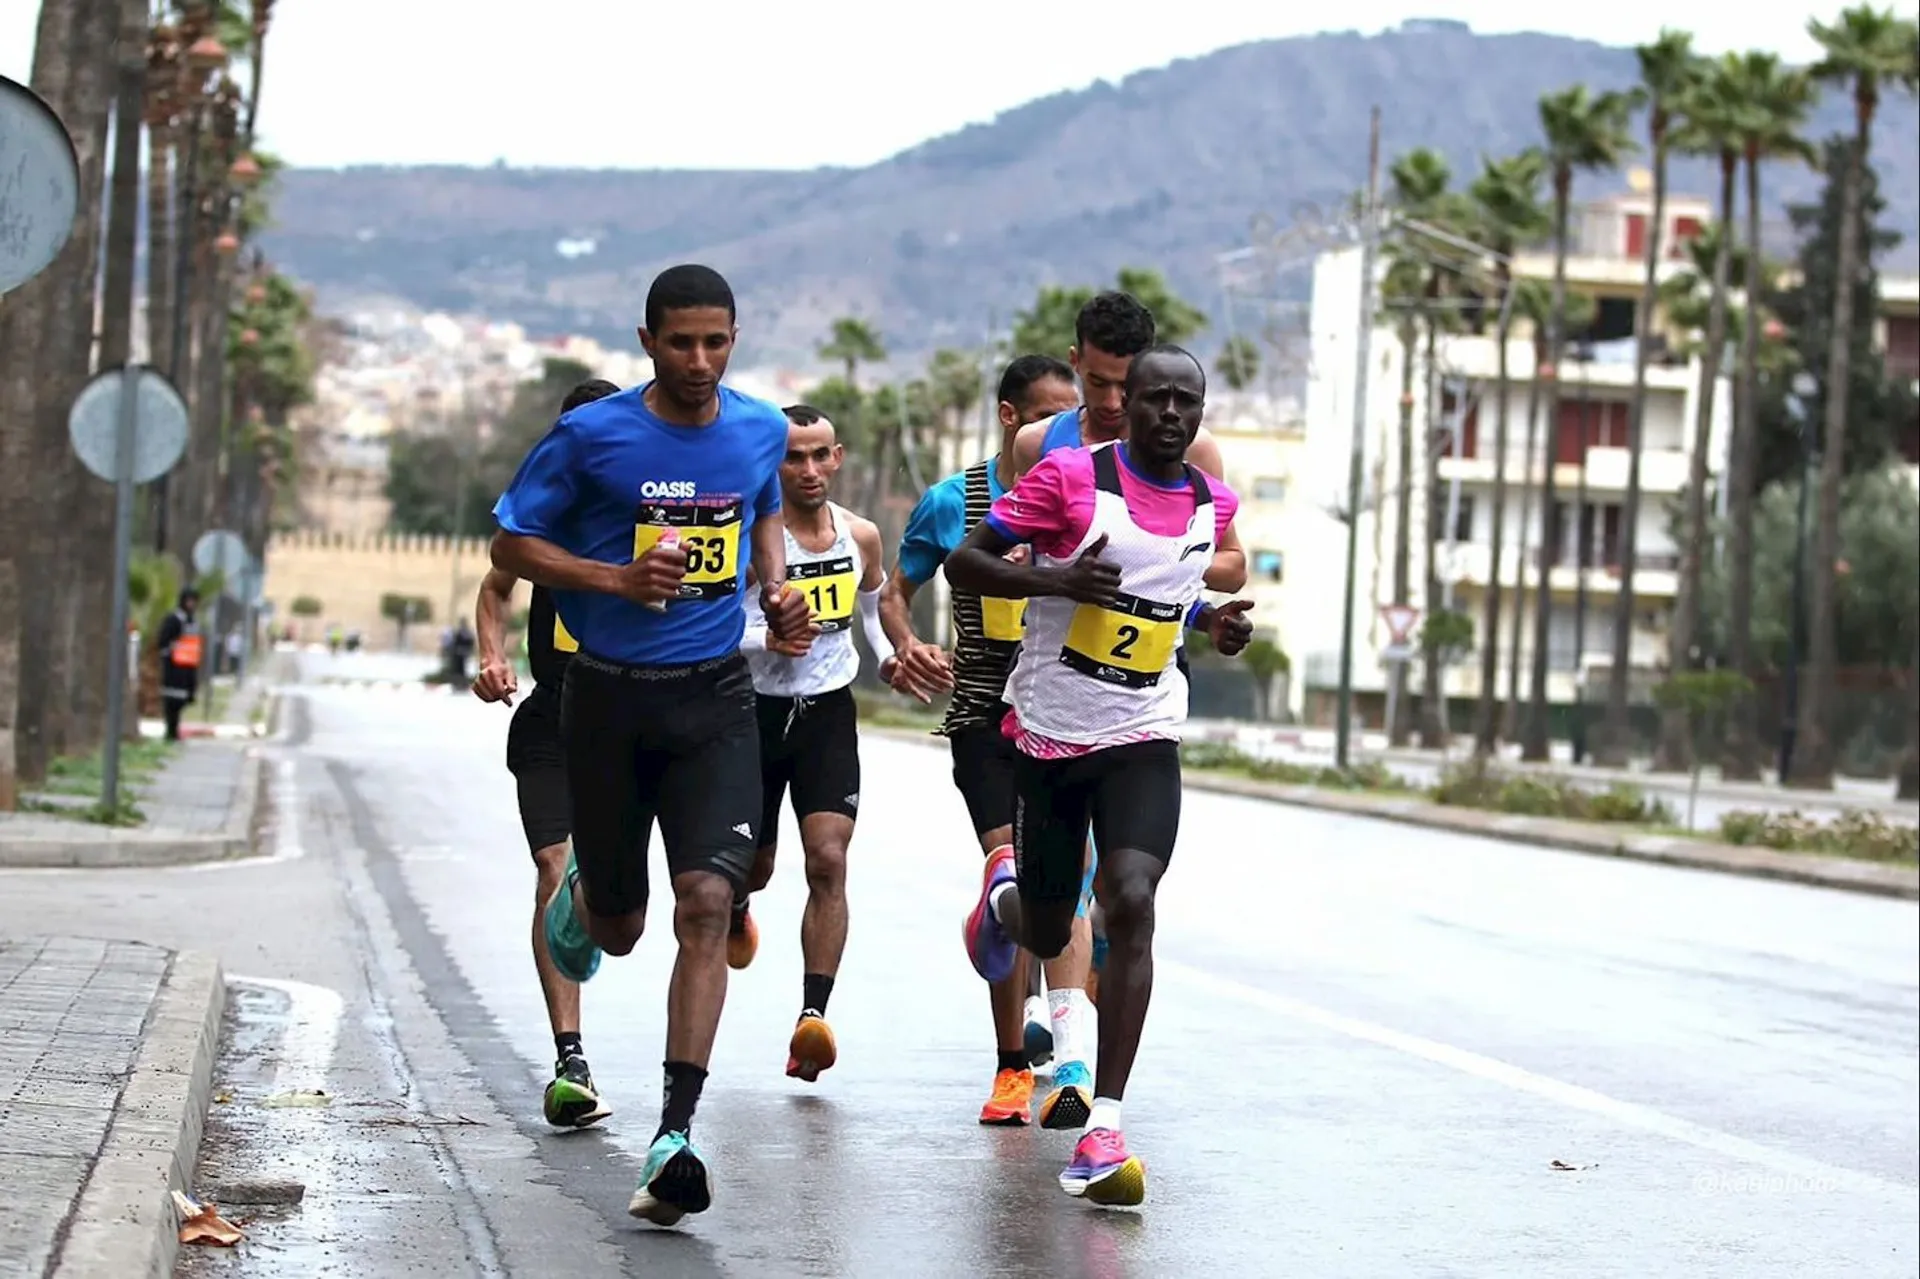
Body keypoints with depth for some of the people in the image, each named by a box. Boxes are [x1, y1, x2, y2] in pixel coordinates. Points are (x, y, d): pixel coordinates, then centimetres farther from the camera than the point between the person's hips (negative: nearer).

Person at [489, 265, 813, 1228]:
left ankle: (674, 1137, -17)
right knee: (618, 928, 11)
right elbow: (510, 543, -2)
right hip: (609, 697, -1)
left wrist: (778, 591, 5)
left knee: (707, 906, -16)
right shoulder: (591, 436, -8)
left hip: (715, 698, 1)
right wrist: (616, 579, -17)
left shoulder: (761, 430, 3)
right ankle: (578, 899, 52)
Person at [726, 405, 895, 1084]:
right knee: (752, 867, 14)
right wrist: (770, 637, -32)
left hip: (829, 714, 2)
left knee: (828, 862, -15)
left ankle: (814, 1016, -19)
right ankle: (734, 909, 53)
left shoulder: (861, 536, 1)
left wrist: (889, 657, 5)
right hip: (757, 713, -2)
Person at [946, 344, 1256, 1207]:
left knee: (1130, 905, -20)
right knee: (1047, 934, 11)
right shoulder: (1071, 477, -10)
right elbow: (964, 564, -8)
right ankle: (1003, 892, 52)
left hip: (1143, 737, 2)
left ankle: (1104, 1127, -17)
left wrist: (1211, 622, 5)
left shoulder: (1213, 506, 5)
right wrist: (1054, 577, -24)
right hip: (1048, 735, -2)